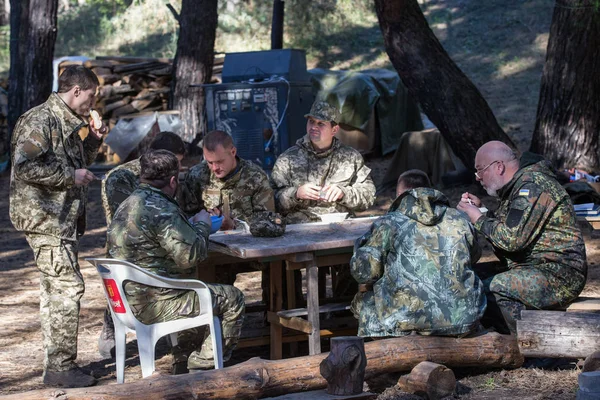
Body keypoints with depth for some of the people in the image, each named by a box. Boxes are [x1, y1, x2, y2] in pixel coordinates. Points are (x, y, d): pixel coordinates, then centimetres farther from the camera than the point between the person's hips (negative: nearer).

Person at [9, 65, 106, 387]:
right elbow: (25, 167, -25)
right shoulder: (40, 120, -15)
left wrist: (92, 142, 10)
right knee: (68, 287, -12)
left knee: (55, 289, 13)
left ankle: (55, 364, 20)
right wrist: (71, 176, -19)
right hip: (44, 218, -10)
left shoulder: (67, 123, 15)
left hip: (62, 219, 10)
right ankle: (61, 367, -7)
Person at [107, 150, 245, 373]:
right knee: (232, 299, 3)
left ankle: (183, 364, 34)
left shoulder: (127, 205, 12)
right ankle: (202, 367, 7)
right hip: (154, 306, -10)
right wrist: (202, 225, -5)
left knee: (197, 295, 34)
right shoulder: (161, 209, -20)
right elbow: (191, 255, -23)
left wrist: (191, 225, 19)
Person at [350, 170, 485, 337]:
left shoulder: (387, 223, 0)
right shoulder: (460, 220, 10)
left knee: (364, 301, 24)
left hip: (411, 321, -3)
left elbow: (364, 271, -2)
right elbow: (474, 256, 28)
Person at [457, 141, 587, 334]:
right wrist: (479, 209, 8)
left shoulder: (532, 184, -16)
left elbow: (512, 239, -22)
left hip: (558, 274, -11)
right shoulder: (517, 186, 16)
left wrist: (478, 219, -8)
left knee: (487, 291, -26)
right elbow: (505, 230, 23)